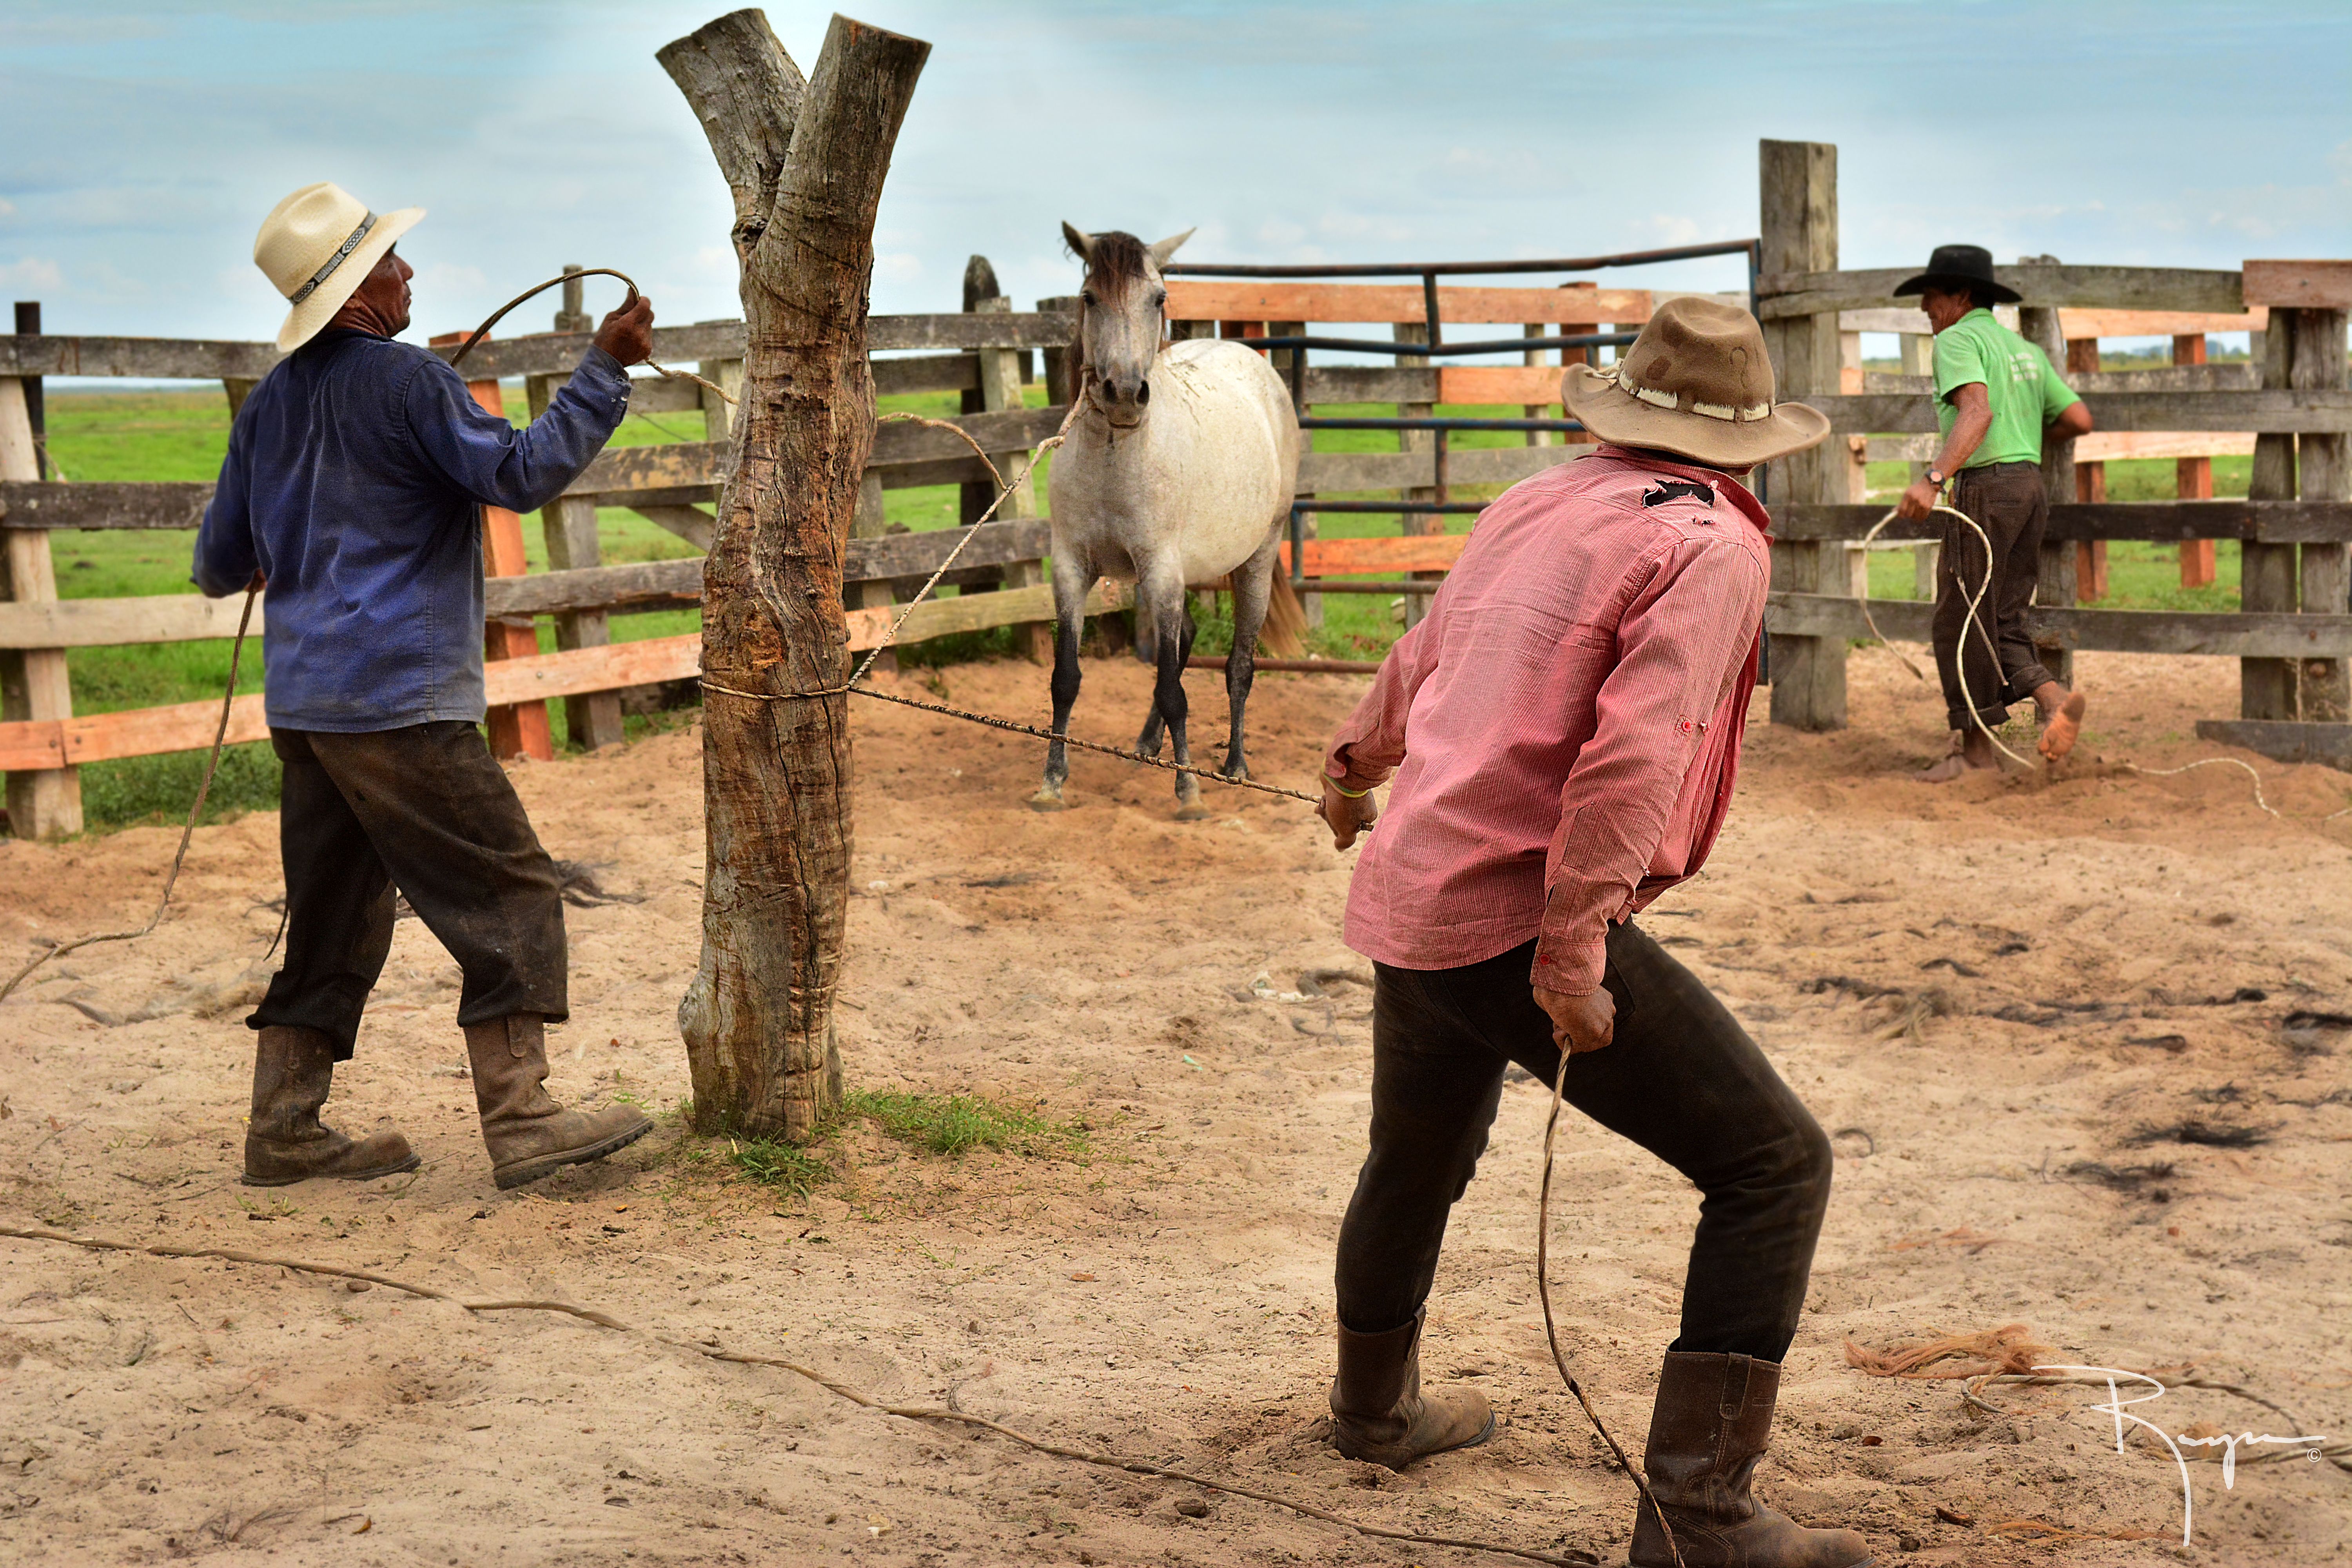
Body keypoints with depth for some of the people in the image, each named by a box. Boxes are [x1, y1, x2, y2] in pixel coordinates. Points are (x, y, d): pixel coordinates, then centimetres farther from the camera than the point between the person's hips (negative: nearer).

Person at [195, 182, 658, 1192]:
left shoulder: (270, 401, 15)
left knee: (336, 912, 14)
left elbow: (221, 564, 21)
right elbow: (522, 473, -14)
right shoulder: (405, 380, -9)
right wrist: (605, 368, -9)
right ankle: (518, 1120, -7)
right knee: (507, 892, -4)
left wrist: (256, 563, 44)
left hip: (303, 700, 8)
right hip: (397, 699, -8)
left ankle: (283, 1130, 15)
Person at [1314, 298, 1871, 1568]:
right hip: (1523, 920, -8)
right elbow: (1635, 753, -23)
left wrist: (1356, 762, 51)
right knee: (1775, 1164, -4)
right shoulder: (1711, 548, -9)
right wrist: (1572, 960, -24)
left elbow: (1424, 653, 32)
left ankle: (1375, 1407, 56)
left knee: (1419, 1164, 31)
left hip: (1408, 908, 8)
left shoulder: (1535, 507, 14)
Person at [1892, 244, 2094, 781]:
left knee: (1961, 618, -2)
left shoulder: (1957, 340, -5)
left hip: (1985, 484, -9)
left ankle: (1975, 745, 1)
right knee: (2001, 621, 11)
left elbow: (1976, 413, -23)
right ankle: (2052, 696, -11)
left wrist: (1933, 478, -34)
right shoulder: (2025, 349, 20)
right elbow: (2080, 420, 16)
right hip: (2029, 484, 9)